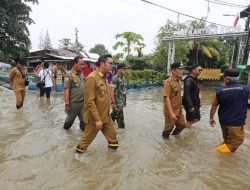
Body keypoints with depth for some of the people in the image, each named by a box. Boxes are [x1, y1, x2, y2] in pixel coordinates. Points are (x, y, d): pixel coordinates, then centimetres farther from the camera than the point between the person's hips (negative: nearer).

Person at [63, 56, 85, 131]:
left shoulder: (81, 74, 5)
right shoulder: (69, 75, -16)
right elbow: (66, 90, -18)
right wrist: (67, 104, -19)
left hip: (82, 102, 5)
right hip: (73, 103, -5)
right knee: (70, 119, 17)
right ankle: (65, 127, 44)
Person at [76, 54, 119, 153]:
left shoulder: (104, 77, 7)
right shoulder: (92, 78, -22)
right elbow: (90, 102, -24)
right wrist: (97, 119, -24)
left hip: (106, 116, 8)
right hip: (94, 118, -8)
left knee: (112, 135, 17)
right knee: (88, 138, 12)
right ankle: (78, 152, 36)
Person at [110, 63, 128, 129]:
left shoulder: (123, 78, 11)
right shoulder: (115, 79, -16)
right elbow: (112, 91, -21)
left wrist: (124, 101, 18)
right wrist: (113, 102, -24)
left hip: (122, 101, 8)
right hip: (117, 102, -8)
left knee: (114, 115, 20)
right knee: (120, 118, -1)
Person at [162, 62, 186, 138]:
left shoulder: (179, 81, 3)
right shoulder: (168, 82, -22)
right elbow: (166, 98, -26)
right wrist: (171, 113, -29)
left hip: (179, 110, 8)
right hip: (171, 111, -8)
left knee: (182, 124, 20)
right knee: (169, 127, 9)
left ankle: (174, 134, 46)